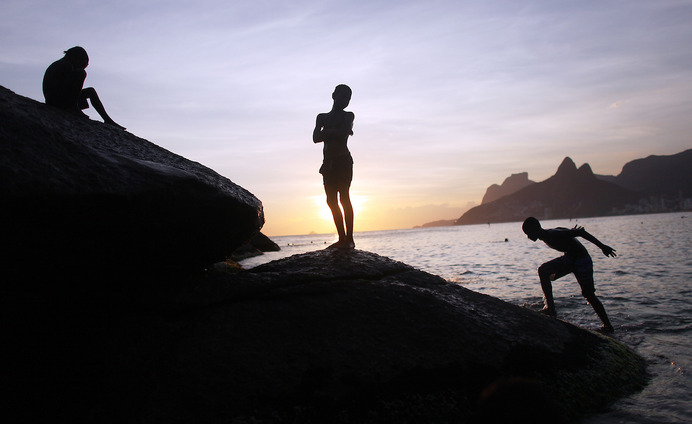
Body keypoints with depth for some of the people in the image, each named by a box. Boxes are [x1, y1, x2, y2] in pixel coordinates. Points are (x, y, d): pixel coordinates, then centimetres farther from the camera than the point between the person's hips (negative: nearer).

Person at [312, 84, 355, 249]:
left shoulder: (348, 116, 10)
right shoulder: (322, 117, 19)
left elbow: (344, 132, -11)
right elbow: (315, 138, 3)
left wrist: (327, 132, -1)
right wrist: (336, 133, -3)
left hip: (343, 161, -5)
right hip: (328, 163, 5)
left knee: (343, 197, -14)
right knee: (332, 200, 0)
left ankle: (349, 239, -17)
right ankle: (343, 239, 3)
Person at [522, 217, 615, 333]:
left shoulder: (555, 235, -29)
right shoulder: (545, 236, -3)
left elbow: (581, 233, -26)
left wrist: (602, 247, -21)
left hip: (582, 261, -8)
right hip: (568, 258, 8)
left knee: (589, 295, -3)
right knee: (543, 270, -6)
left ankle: (607, 325, 12)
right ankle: (550, 308, -6)